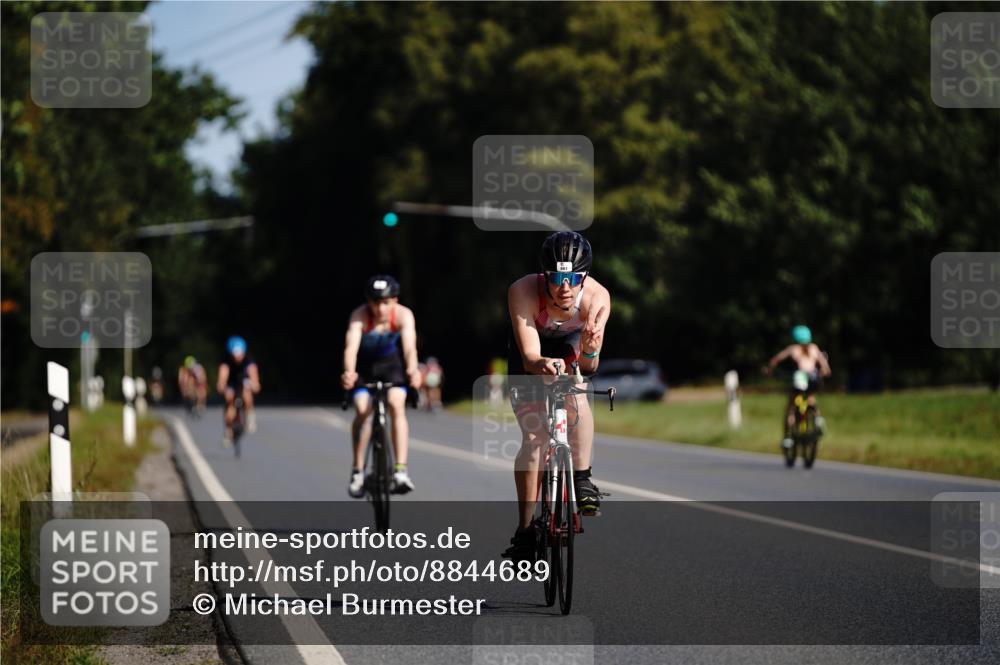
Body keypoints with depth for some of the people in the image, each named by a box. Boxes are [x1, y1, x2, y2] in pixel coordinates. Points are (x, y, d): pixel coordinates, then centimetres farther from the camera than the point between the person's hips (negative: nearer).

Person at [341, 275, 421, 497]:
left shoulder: (403, 315, -27)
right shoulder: (359, 316, -30)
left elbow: (409, 347, -39)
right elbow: (351, 346, -43)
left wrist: (412, 370, -60)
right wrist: (349, 373, -62)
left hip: (392, 363, 0)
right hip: (364, 365, 0)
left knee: (397, 405, -21)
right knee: (362, 410, -18)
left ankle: (400, 470, -22)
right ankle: (358, 470, -4)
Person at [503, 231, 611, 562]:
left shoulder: (597, 297, -34)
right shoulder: (523, 292, -38)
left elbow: (589, 366, -34)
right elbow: (529, 356, -42)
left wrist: (590, 351, -56)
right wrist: (541, 364, -64)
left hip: (570, 347, 1)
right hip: (530, 352, -1)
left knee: (575, 395, -31)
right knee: (533, 437, -12)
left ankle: (582, 481, -19)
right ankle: (525, 530, -5)